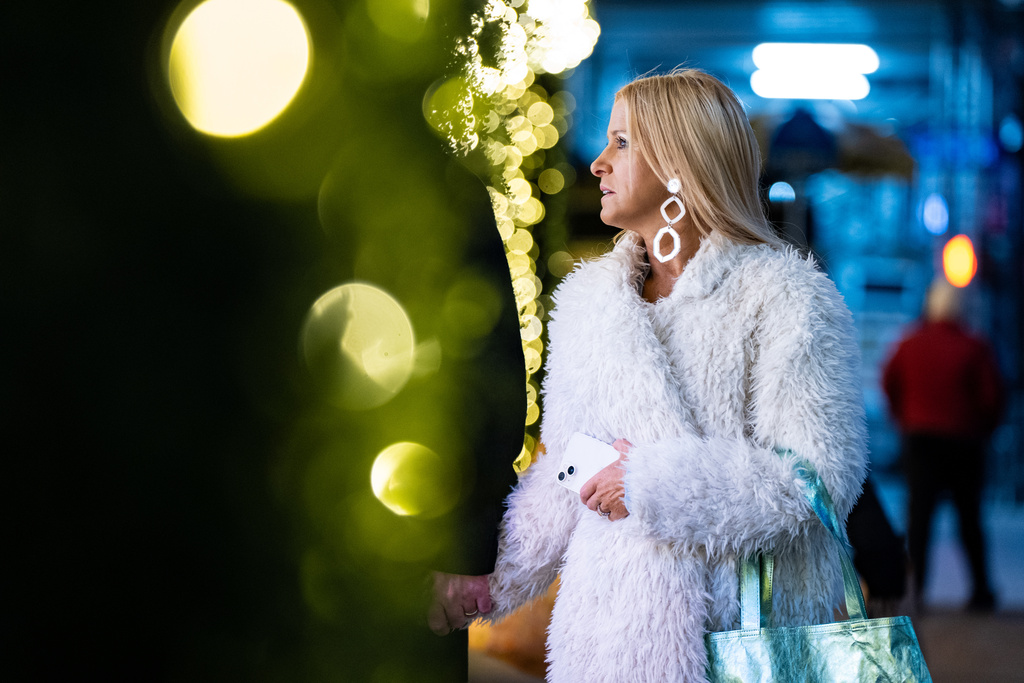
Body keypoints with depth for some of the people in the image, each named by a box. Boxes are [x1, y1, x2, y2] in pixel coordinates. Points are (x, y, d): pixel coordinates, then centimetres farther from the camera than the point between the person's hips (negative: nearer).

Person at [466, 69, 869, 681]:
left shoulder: (786, 296, -6)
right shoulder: (587, 298, 13)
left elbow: (820, 474, -14)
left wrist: (651, 482, -15)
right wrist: (484, 577, 12)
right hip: (612, 625, 5)